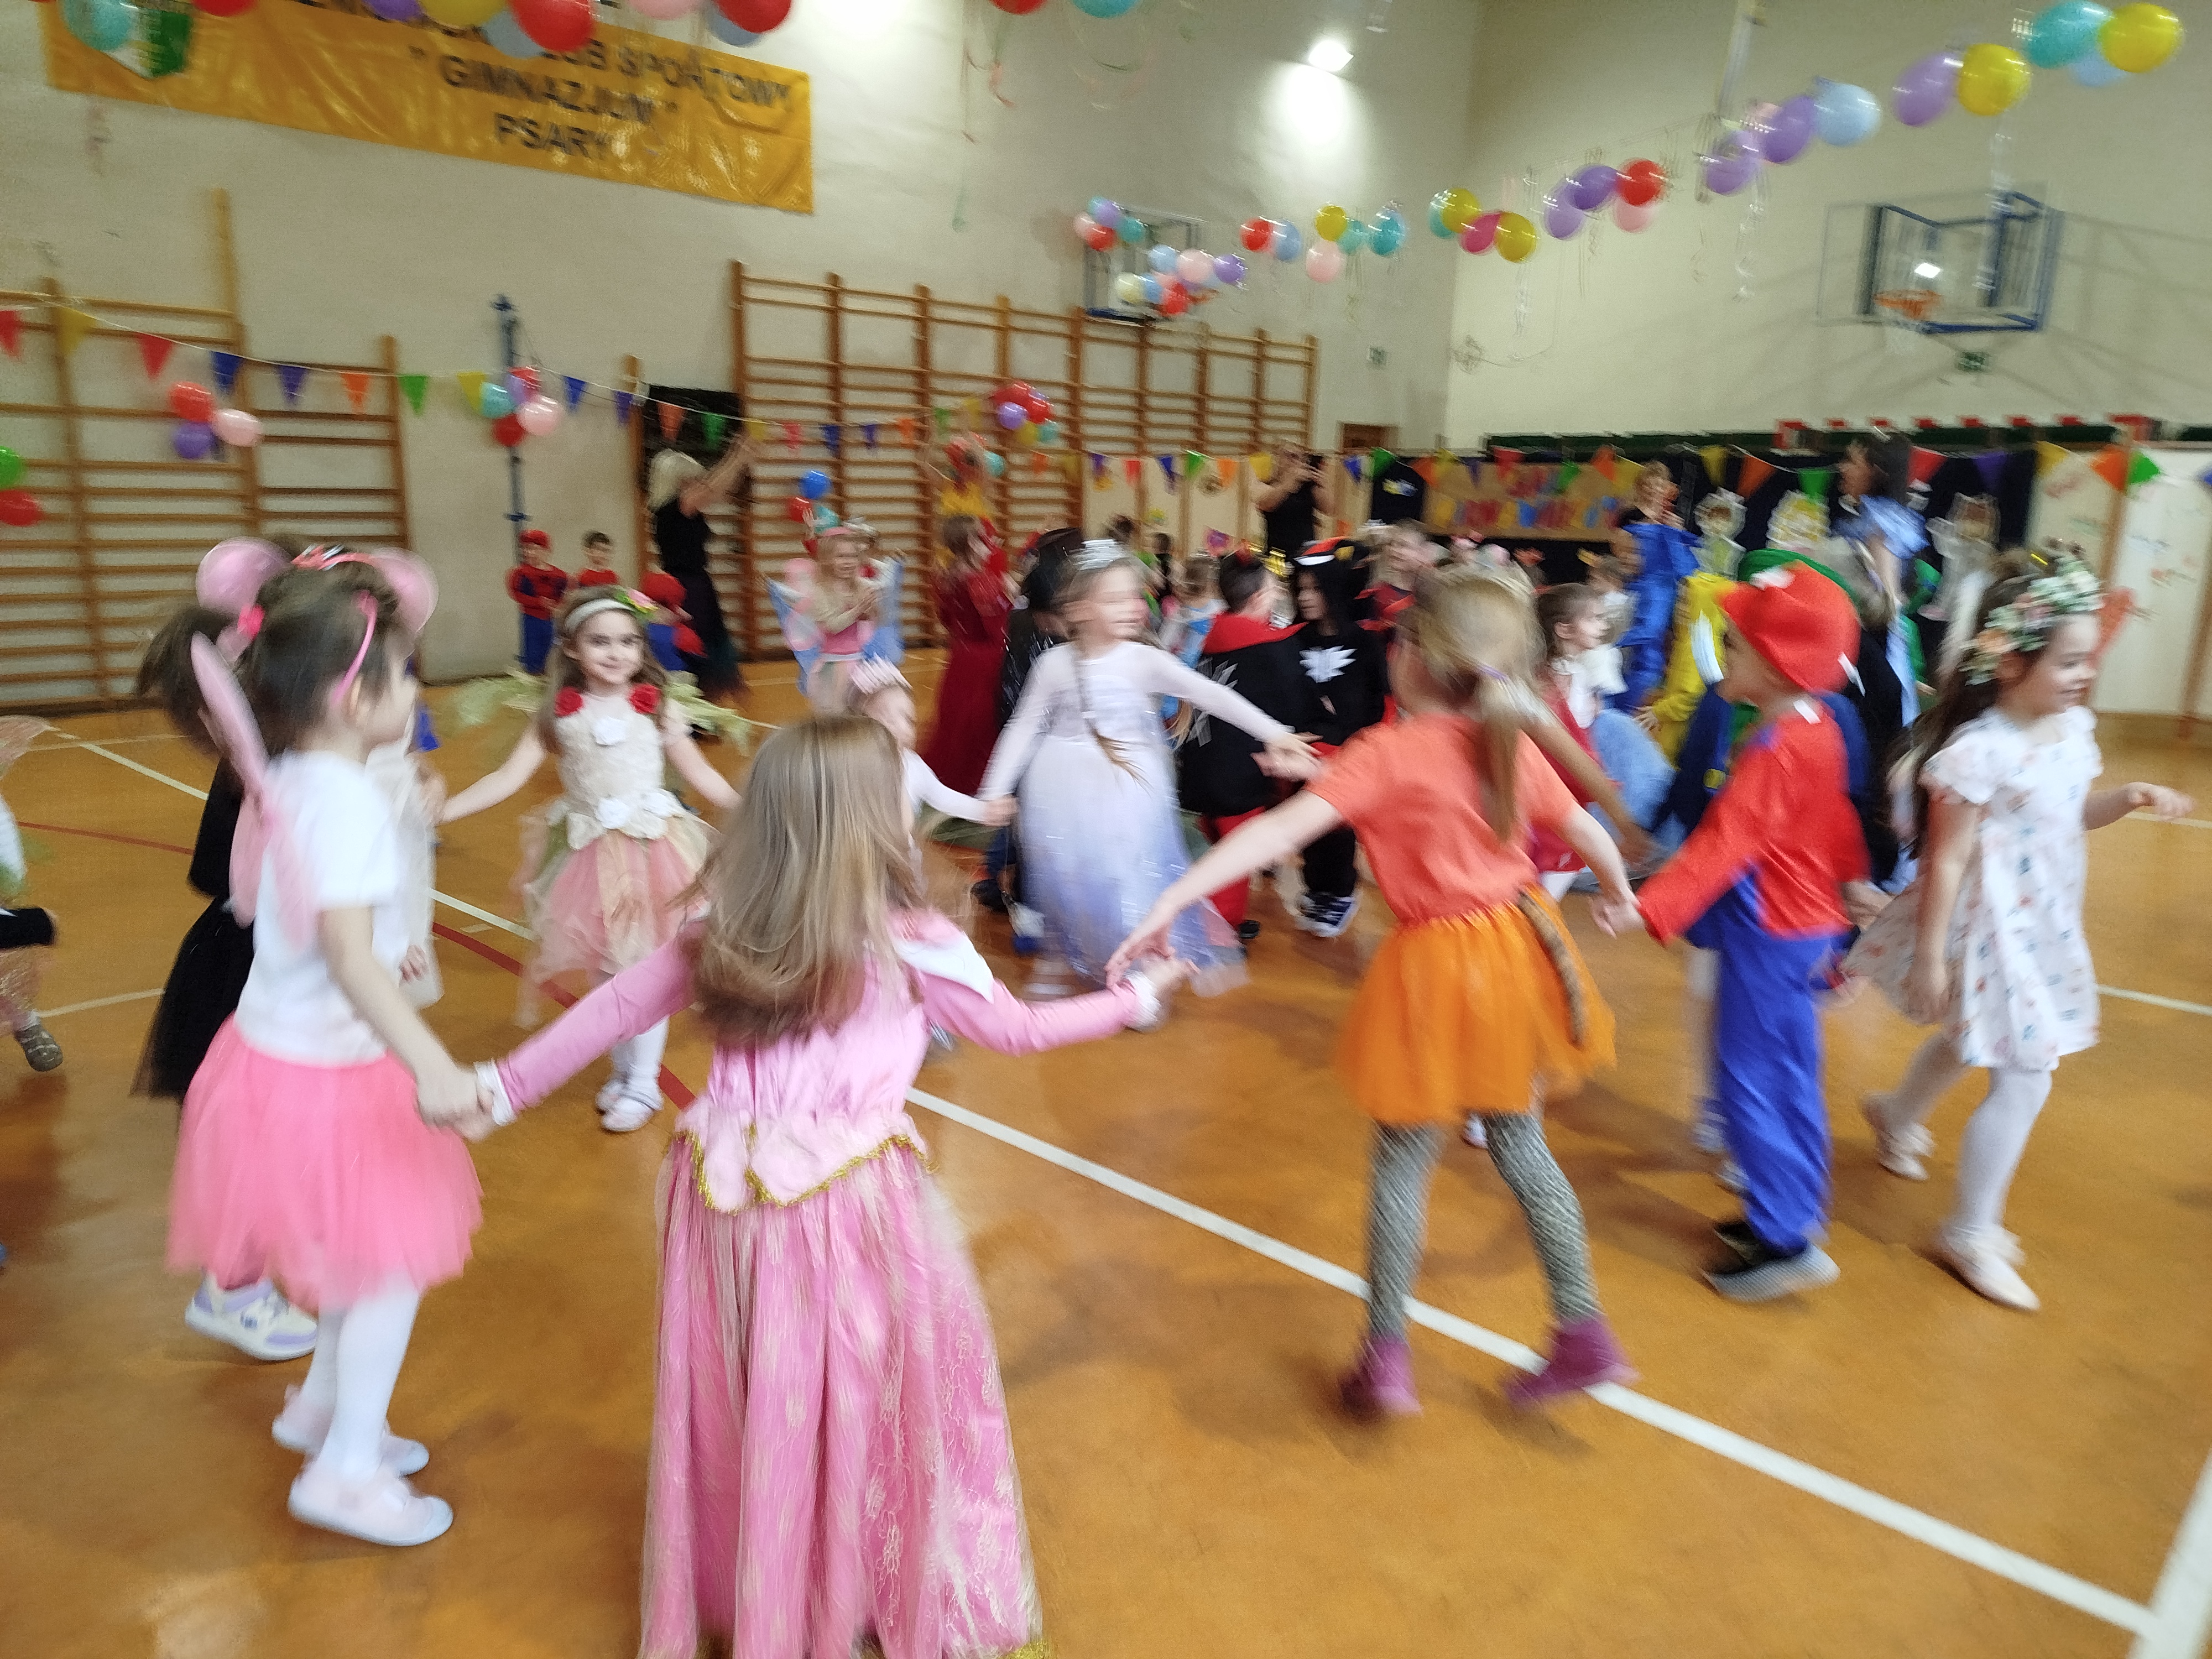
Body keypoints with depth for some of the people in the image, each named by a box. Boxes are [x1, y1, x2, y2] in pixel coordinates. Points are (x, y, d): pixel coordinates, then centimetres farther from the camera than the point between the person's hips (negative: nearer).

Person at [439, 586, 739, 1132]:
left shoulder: (658, 707, -4)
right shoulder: (559, 713, -2)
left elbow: (700, 774, 4)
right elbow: (509, 778, -3)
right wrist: (438, 810, -11)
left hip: (651, 852, -2)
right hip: (590, 855, 2)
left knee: (646, 969, 2)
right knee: (604, 969, 11)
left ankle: (643, 1083, 16)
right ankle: (623, 1070, 31)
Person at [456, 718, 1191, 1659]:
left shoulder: (722, 932, 1)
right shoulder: (911, 944, -11)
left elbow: (616, 1009, 8)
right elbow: (1015, 1029, 0)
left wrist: (506, 1086, 22)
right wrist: (1136, 999, 14)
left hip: (731, 1196, 5)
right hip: (847, 1203, -4)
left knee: (747, 1401, 21)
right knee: (860, 1395, 15)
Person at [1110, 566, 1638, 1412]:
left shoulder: (1386, 754, -16)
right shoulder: (1513, 747, 1)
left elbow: (1281, 831, -26)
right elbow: (1588, 832, 15)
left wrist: (1173, 898, -29)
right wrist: (1618, 895, 35)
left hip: (1437, 969, -5)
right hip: (1518, 949, 6)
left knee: (1402, 1160, 10)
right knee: (1520, 1144, 21)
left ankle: (1386, 1357, 18)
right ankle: (1584, 1334, 28)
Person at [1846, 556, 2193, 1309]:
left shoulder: (2072, 728, 1)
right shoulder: (1979, 752, -26)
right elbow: (1946, 859, -23)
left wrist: (2126, 798, -4)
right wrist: (1930, 956, -21)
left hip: (2043, 928, 9)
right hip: (1993, 932, -9)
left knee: (1972, 1041, 28)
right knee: (2025, 1078, -4)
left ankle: (1897, 1113, 58)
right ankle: (1970, 1232, 12)